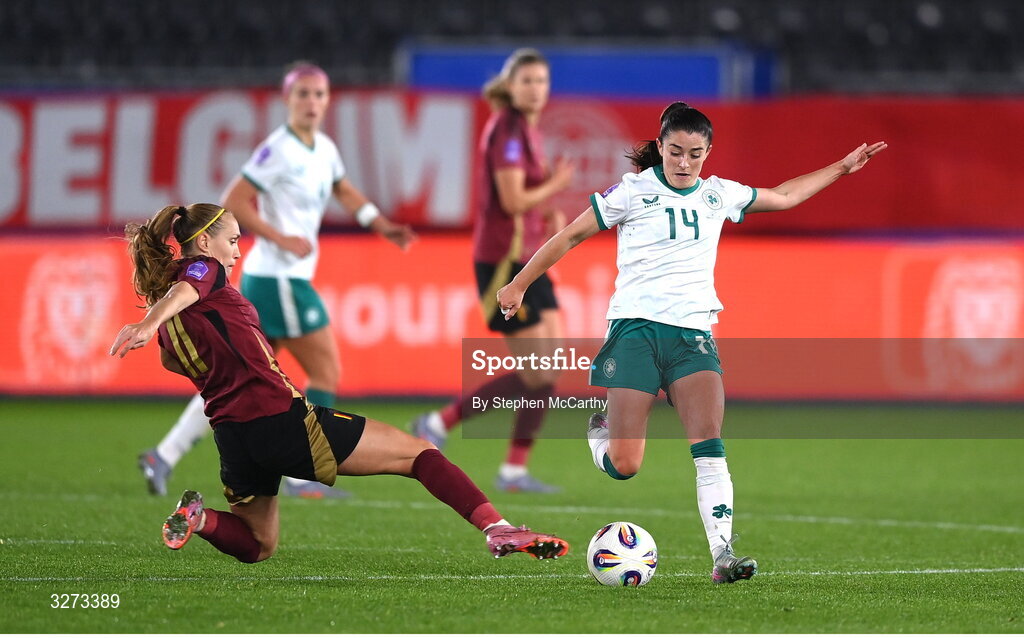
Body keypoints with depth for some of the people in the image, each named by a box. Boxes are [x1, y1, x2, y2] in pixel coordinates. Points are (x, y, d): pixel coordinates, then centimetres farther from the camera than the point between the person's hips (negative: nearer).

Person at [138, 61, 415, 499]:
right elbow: (233, 202, -17)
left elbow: (345, 191, 31)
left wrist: (382, 226, 21)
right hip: (279, 278, -9)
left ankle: (163, 456, 11)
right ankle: (302, 476, -1)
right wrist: (282, 239, -19)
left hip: (266, 280, 9)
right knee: (327, 372, -4)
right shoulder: (278, 150, -14)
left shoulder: (324, 149, 12)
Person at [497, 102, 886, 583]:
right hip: (636, 327, -3)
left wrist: (842, 168, 31)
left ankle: (723, 555, -24)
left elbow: (784, 196, 30)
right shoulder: (634, 191, -1)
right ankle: (600, 432, 28)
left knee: (710, 443, -18)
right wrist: (519, 285, 10)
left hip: (693, 333, 3)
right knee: (624, 467, -9)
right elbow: (571, 236, 7)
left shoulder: (718, 195, 12)